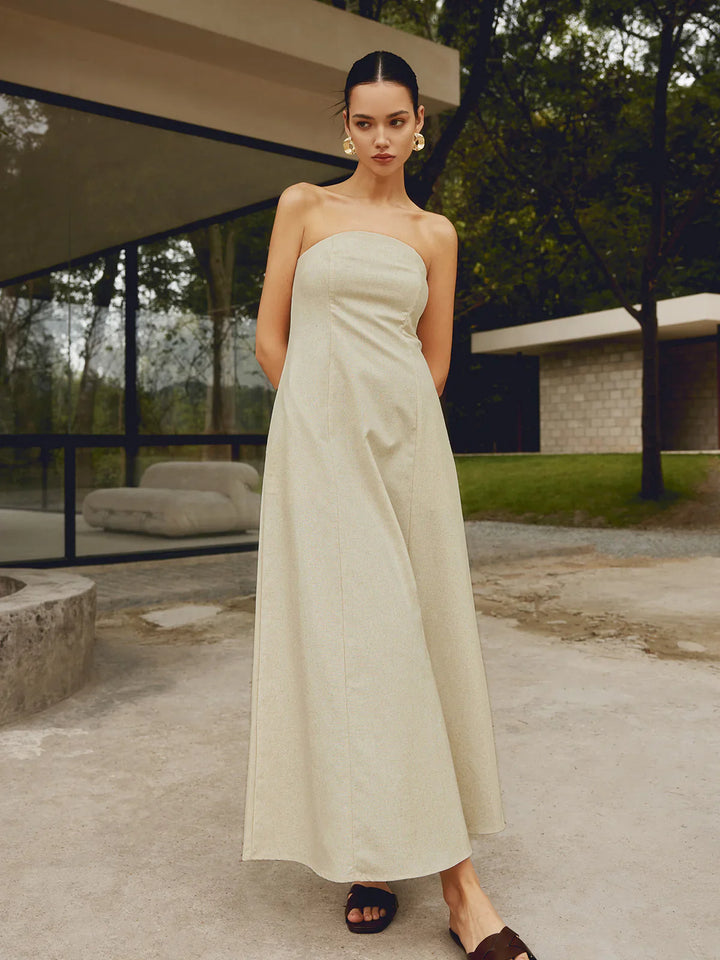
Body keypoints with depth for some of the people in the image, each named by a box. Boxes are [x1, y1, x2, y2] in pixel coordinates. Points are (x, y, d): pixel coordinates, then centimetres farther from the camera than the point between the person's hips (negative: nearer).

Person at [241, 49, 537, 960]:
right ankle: (367, 857, 7)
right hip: (320, 441, -2)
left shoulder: (435, 233, 15)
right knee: (345, 634, -6)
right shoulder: (304, 206, 9)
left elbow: (435, 358, 15)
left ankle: (453, 878, 9)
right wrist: (328, 417, 5)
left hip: (408, 441, 2)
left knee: (424, 631, 1)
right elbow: (270, 336, 6)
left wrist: (388, 421, 7)